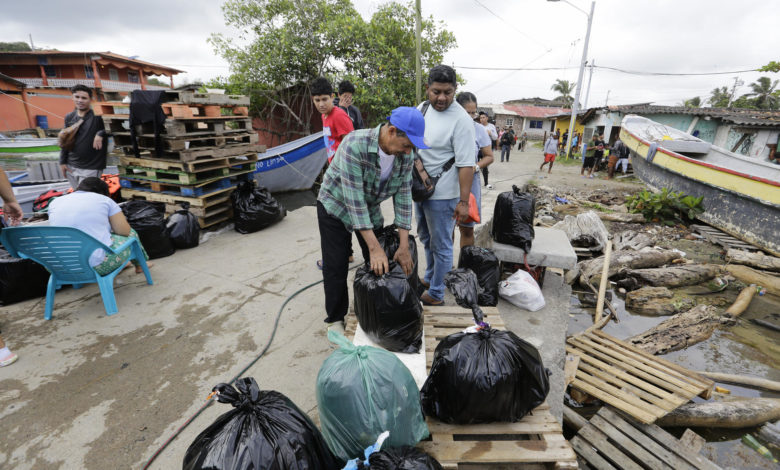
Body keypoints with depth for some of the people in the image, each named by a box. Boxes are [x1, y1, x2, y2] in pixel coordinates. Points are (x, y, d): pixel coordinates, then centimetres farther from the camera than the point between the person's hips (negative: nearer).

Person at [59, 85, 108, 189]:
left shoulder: (97, 115, -9)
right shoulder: (69, 117, 8)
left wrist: (101, 134, -30)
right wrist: (62, 162, 12)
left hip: (91, 169, -6)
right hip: (71, 167, 6)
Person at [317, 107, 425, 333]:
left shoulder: (405, 156, -17)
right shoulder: (355, 145, -34)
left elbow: (403, 197, -15)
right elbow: (354, 199, -35)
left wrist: (404, 246, -20)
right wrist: (374, 247, -35)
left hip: (370, 208, 5)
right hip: (336, 206, -4)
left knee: (380, 263, 6)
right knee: (336, 267, -1)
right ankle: (335, 319, 21)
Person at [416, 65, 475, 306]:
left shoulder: (461, 120, -18)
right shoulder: (422, 108, 6)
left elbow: (466, 165, -21)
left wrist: (464, 201, -23)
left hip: (442, 195, -8)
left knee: (440, 246, 4)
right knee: (426, 239, 22)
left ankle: (436, 295, 19)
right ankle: (429, 278, 43)